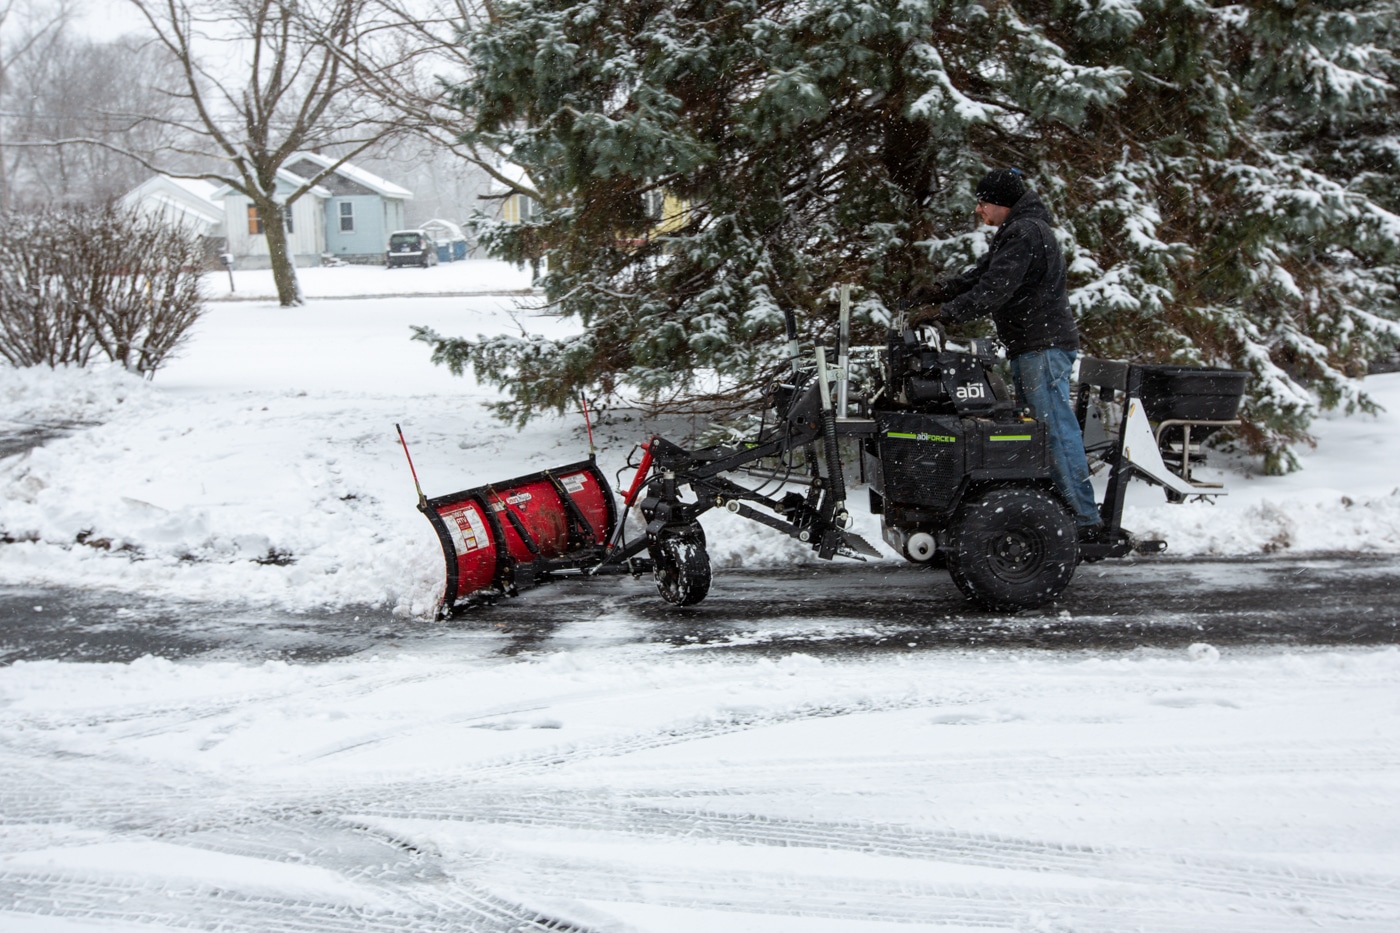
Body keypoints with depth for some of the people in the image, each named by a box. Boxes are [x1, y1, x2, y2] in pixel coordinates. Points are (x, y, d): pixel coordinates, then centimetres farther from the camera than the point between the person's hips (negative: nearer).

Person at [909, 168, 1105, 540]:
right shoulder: (1013, 233, 20)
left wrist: (948, 312, -24)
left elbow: (995, 288, -23)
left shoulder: (1026, 233, -14)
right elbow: (980, 275, 19)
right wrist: (939, 291, 4)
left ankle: (1085, 519, -11)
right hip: (1028, 347, 11)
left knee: (1057, 429, -12)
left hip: (1044, 347, -11)